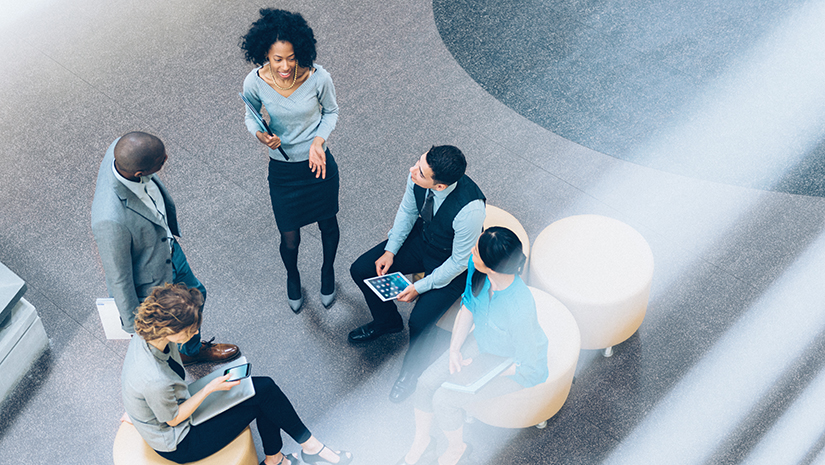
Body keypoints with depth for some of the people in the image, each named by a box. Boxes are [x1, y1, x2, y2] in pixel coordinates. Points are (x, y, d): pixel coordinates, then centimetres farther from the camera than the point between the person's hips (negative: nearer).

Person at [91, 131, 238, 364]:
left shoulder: (122, 149, -26)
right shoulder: (111, 220, -47)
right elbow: (118, 278, -28)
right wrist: (134, 324, -11)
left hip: (168, 249, 8)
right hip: (147, 287, -7)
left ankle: (192, 350, 66)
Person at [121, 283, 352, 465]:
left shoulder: (147, 338, -16)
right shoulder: (155, 381, -40)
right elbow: (173, 419, -21)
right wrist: (210, 388, -18)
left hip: (175, 404, 8)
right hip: (177, 444, -8)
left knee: (264, 387, 1)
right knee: (262, 396, -7)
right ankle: (310, 446, 14)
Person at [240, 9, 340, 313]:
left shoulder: (318, 77, -23)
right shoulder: (255, 83, -21)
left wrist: (318, 141, -19)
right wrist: (260, 135, -23)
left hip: (318, 163, 0)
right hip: (282, 170, 0)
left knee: (327, 224, 22)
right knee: (290, 240, 10)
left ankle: (328, 271, 55)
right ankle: (292, 276, 47)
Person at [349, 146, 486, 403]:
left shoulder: (470, 208, -41)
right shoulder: (419, 174, -24)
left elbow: (460, 262, -26)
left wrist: (420, 287, -20)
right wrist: (390, 250, -5)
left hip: (452, 264, -6)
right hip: (421, 237, 6)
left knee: (419, 321, -21)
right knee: (361, 270, 0)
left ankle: (413, 369, 15)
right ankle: (387, 320, 31)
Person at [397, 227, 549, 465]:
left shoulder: (520, 307, -41)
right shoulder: (475, 266, -22)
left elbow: (527, 364, -25)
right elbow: (467, 307, 0)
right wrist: (455, 348, -10)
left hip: (517, 367, -6)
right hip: (482, 341, 6)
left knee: (443, 400, -13)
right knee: (426, 381, -5)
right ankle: (421, 442, 23)